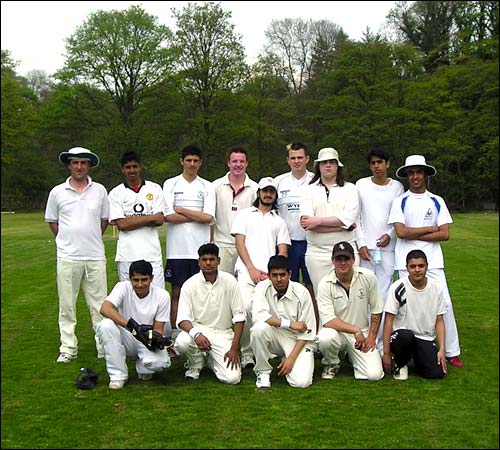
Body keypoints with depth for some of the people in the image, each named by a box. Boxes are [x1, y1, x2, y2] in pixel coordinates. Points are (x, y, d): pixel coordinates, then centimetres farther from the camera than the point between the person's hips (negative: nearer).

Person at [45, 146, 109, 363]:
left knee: (99, 304, 4)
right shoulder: (57, 192, 4)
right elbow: (52, 221, 13)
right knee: (67, 304, 5)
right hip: (67, 256, 0)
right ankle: (68, 347, 14)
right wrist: (69, 240, 6)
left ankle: (104, 345, 12)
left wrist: (91, 239, 9)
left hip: (95, 256, 0)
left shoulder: (100, 190, 5)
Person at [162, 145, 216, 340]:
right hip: (177, 249, -1)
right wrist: (197, 216, -4)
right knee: (177, 293, 4)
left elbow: (209, 218, -5)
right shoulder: (170, 184, 5)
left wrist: (181, 210, -5)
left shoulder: (207, 187, 8)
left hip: (200, 249, 1)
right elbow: (168, 216, -7)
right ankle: (175, 336, 11)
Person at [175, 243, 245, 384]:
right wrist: (195, 334, -35)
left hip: (223, 333, 0)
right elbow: (182, 319, -13)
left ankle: (211, 360, 18)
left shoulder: (229, 281, -7)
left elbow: (239, 316, -5)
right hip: (198, 329, 0)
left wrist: (234, 348, -12)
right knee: (181, 342, -35)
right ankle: (196, 364, 2)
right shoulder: (190, 284, -7)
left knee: (232, 377, -18)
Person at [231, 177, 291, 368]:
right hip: (247, 272, -2)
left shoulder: (279, 221, 23)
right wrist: (252, 270, -5)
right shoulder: (244, 214, 18)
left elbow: (283, 252, 14)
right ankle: (246, 353, -13)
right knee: (245, 308, -22)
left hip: (271, 275, 2)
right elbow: (240, 244, 7)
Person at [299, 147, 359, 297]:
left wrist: (318, 221, -11)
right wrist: (341, 225, -10)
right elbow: (306, 222, -6)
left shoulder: (349, 188, 9)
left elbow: (348, 218, -7)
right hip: (317, 252, 1)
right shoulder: (309, 190, 10)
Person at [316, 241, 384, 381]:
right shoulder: (325, 284, -14)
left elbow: (376, 310, 2)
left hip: (363, 333, 2)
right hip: (337, 331, -2)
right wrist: (355, 330, -27)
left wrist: (372, 336, -3)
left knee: (374, 374, -16)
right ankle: (331, 364, -1)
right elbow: (328, 320, -20)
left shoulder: (368, 277, -8)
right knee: (325, 337, -37)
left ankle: (352, 355, 19)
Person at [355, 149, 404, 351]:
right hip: (365, 248, 0)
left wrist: (390, 234, -8)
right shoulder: (361, 185, 6)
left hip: (387, 248, 0)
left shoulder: (397, 187, 7)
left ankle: (381, 342, 4)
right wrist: (361, 243, -3)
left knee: (383, 296, -1)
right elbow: (355, 217, 4)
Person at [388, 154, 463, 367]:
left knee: (444, 304, 0)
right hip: (406, 262, -2)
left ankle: (452, 352, 9)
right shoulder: (400, 202, 4)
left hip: (433, 261, 2)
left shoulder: (437, 202, 9)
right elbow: (401, 232, -9)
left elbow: (445, 234, 0)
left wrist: (413, 234, -7)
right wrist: (430, 229, -3)